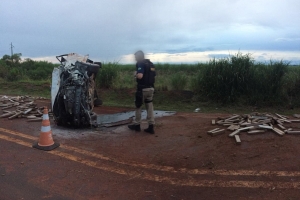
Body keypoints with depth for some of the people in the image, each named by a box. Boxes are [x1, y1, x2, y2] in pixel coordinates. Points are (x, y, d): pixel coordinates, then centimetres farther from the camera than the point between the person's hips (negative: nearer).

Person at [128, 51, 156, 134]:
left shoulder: (140, 64, -11)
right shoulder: (151, 64, 13)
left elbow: (140, 76, -25)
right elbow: (154, 76, 15)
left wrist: (136, 74, -5)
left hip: (142, 89, -7)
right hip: (151, 88, 7)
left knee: (138, 106, 8)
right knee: (150, 107, 8)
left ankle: (137, 125, 18)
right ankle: (151, 126, 7)